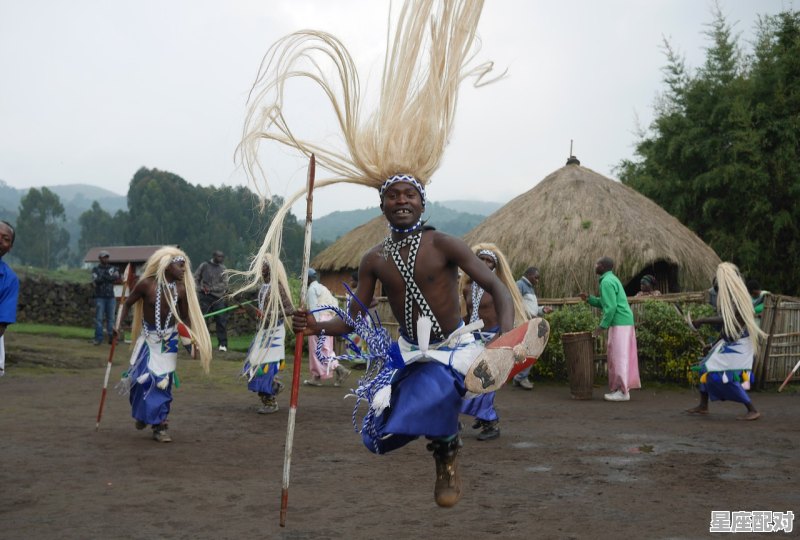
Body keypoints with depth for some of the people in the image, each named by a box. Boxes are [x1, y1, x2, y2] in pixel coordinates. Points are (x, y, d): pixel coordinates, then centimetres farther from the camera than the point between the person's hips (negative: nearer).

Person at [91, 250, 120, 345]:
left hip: (111, 297, 2)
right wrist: (110, 277, -12)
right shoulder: (95, 269, 5)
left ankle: (111, 338, 7)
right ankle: (98, 338, 0)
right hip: (100, 297, -2)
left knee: (111, 318, 3)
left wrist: (104, 277, -14)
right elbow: (95, 281, -10)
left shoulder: (112, 268, 11)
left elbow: (117, 277, -6)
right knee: (99, 318, -3)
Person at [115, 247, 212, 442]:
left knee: (163, 381, 1)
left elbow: (186, 317, 0)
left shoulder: (181, 289, -9)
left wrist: (192, 338, -12)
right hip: (148, 337, -1)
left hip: (168, 339, 2)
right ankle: (142, 413, 28)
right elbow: (128, 303, -3)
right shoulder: (147, 284, -16)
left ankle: (159, 426, 12)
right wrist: (119, 324, -12)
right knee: (142, 378, -3)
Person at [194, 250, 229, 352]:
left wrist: (211, 288, -13)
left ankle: (223, 344, 3)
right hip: (205, 297, -1)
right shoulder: (204, 265, 4)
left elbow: (224, 284, -2)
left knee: (221, 321, -2)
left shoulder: (223, 269, 7)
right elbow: (196, 278, 7)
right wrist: (200, 288, -10)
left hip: (219, 298, 1)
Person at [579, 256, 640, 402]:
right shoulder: (611, 279, 18)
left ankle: (622, 391, -6)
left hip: (619, 324, -10)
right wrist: (589, 298, 12)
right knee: (621, 356, 11)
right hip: (624, 322, 10)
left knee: (618, 356, -7)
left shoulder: (606, 282, -14)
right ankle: (623, 388, 15)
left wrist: (602, 326, -16)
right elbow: (605, 303, 22)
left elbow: (611, 307, -20)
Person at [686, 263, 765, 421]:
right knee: (706, 367, 11)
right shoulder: (730, 295, 9)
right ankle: (703, 406, 19)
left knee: (726, 377, -15)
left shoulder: (736, 296, -20)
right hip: (730, 341, 10)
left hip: (738, 343, -10)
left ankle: (753, 410, -7)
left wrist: (702, 320, -21)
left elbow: (726, 319, -30)